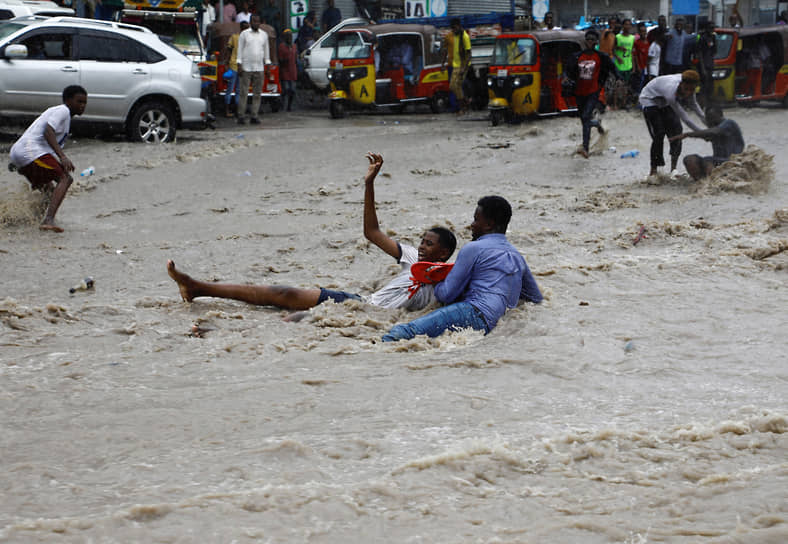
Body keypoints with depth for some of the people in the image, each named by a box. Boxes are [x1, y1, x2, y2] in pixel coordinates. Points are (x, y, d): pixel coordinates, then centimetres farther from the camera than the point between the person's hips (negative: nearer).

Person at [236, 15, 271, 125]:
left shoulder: (264, 34, 11)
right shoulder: (244, 34, 2)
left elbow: (266, 50, 15)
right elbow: (240, 50, 1)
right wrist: (239, 65, -7)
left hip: (259, 69, 3)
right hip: (246, 68, -3)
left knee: (257, 94, 1)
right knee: (243, 93, -5)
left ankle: (255, 116, 5)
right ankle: (241, 116, -2)